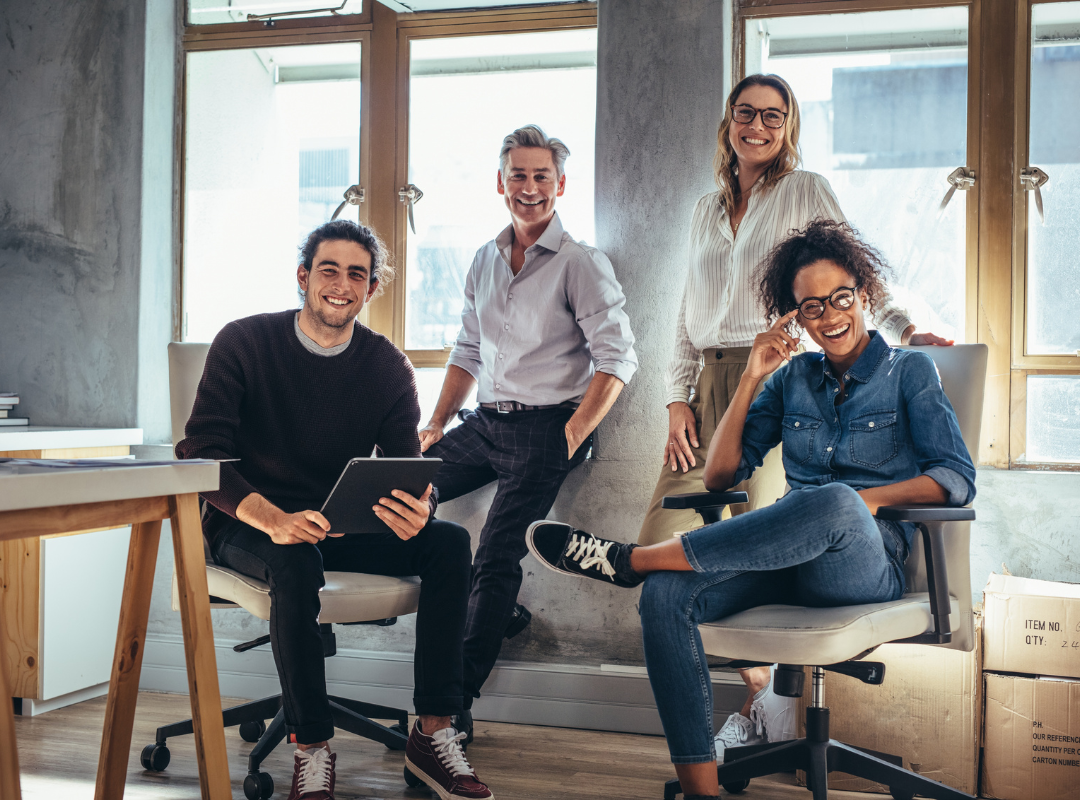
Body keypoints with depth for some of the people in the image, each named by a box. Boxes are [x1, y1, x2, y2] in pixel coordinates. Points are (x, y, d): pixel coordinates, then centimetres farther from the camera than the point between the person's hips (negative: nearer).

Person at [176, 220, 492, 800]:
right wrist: (273, 519, -36)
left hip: (343, 530, 4)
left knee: (449, 541, -21)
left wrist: (417, 509, -32)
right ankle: (311, 749, -25)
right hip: (247, 527, -3)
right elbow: (200, 453, -17)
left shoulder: (387, 367, 2)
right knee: (295, 560, -38)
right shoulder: (245, 343, -8)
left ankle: (433, 735, -19)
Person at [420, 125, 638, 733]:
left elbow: (618, 359, -10)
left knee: (496, 559, -16)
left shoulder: (582, 264, -5)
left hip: (544, 428, -7)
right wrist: (436, 424, 13)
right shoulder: (486, 261, 15)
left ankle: (458, 701, -9)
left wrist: (571, 439, -15)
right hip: (484, 423, 7)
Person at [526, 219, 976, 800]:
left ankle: (629, 558, -30)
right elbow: (719, 476, 10)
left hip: (867, 563, -3)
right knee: (666, 594, -28)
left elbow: (957, 479, -2)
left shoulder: (909, 372, 8)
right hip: (789, 559, 3)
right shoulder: (793, 377, 16)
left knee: (834, 501, -41)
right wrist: (751, 378, 2)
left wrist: (866, 500, -16)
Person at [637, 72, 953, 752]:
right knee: (662, 549, -4)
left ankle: (769, 703, 7)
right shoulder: (707, 212, 21)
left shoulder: (807, 191, 6)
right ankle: (762, 695, 9)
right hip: (710, 387, 6)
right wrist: (679, 401, 10)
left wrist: (902, 327, -16)